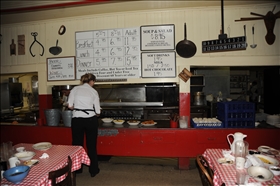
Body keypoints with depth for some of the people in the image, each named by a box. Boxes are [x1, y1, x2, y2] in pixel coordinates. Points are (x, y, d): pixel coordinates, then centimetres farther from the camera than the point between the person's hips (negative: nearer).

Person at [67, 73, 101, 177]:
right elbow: (98, 111, 2)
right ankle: (93, 170, 21)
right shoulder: (94, 91, 1)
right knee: (91, 145, 11)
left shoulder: (75, 89, 4)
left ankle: (77, 169, 31)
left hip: (77, 120, 1)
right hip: (90, 120, -1)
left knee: (77, 144, 16)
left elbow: (70, 106, 1)